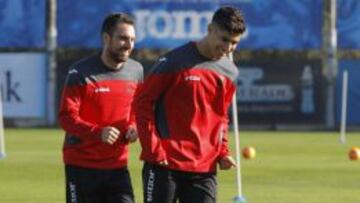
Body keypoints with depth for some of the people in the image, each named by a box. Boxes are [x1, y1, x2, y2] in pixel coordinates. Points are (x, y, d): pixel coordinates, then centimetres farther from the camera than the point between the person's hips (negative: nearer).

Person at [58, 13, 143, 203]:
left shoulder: (136, 71, 6)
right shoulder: (81, 72, -11)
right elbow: (66, 117, -14)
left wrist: (133, 128, -3)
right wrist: (98, 132, -30)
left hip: (117, 165, 4)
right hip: (82, 166, -4)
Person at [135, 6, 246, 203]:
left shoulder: (230, 72, 9)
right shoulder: (175, 62, -8)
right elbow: (143, 103, -7)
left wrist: (223, 151, 7)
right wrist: (153, 149, -12)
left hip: (204, 168, 5)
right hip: (165, 164, -5)